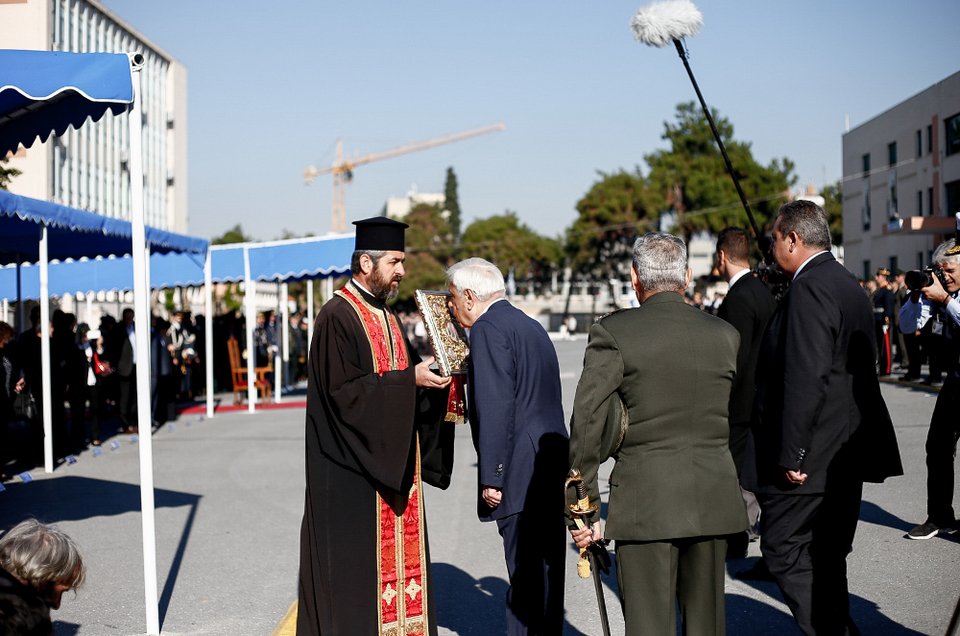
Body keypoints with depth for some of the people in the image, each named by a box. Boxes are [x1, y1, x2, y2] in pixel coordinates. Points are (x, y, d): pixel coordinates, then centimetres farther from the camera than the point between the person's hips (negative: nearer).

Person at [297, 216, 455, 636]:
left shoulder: (383, 315, 14)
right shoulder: (337, 317, -14)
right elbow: (344, 391, -20)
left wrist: (430, 374, -1)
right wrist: (409, 379, -22)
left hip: (391, 459, 9)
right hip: (353, 470, -9)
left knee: (396, 552, 11)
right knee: (356, 562, -2)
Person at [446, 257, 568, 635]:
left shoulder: (489, 329, -10)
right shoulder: (530, 327, 20)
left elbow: (495, 408, -18)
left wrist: (492, 477, -17)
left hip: (521, 475, -10)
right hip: (550, 467, 10)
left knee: (527, 572, -7)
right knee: (544, 570, 14)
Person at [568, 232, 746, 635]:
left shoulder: (612, 333, -7)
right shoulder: (725, 334, 6)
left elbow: (587, 421, -9)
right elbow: (738, 419, 13)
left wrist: (583, 506, -3)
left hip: (644, 500, -4)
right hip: (713, 499, 4)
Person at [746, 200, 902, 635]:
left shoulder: (809, 289, -16)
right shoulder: (848, 285, 15)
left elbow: (806, 378, -23)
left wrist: (791, 455, -20)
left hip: (812, 455, -10)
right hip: (847, 452, 10)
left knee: (784, 551, -4)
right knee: (825, 558, 15)